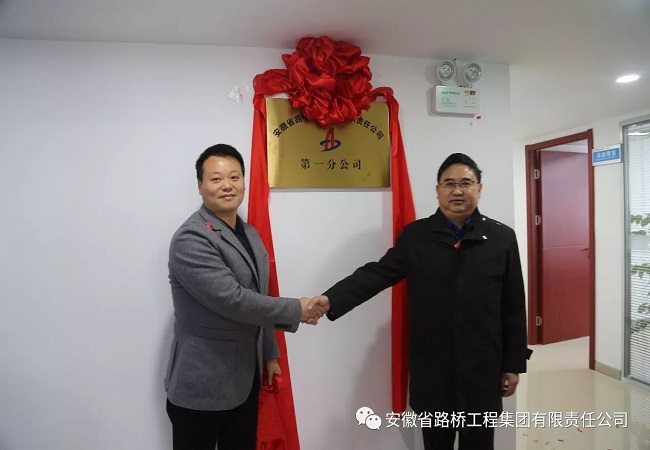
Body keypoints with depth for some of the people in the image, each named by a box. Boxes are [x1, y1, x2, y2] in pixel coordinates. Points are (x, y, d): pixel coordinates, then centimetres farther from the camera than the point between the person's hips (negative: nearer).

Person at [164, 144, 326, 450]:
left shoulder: (251, 234, 8)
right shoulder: (190, 239, -18)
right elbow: (233, 300, -26)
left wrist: (269, 354, 18)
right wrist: (296, 310, -17)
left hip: (246, 377, 7)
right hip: (202, 384, -7)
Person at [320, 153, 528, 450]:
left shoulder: (502, 238, 0)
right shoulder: (415, 236, -2)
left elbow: (514, 308, 2)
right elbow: (375, 274, -11)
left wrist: (513, 365, 3)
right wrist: (328, 301, -26)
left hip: (482, 369, 0)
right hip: (431, 371, 0)